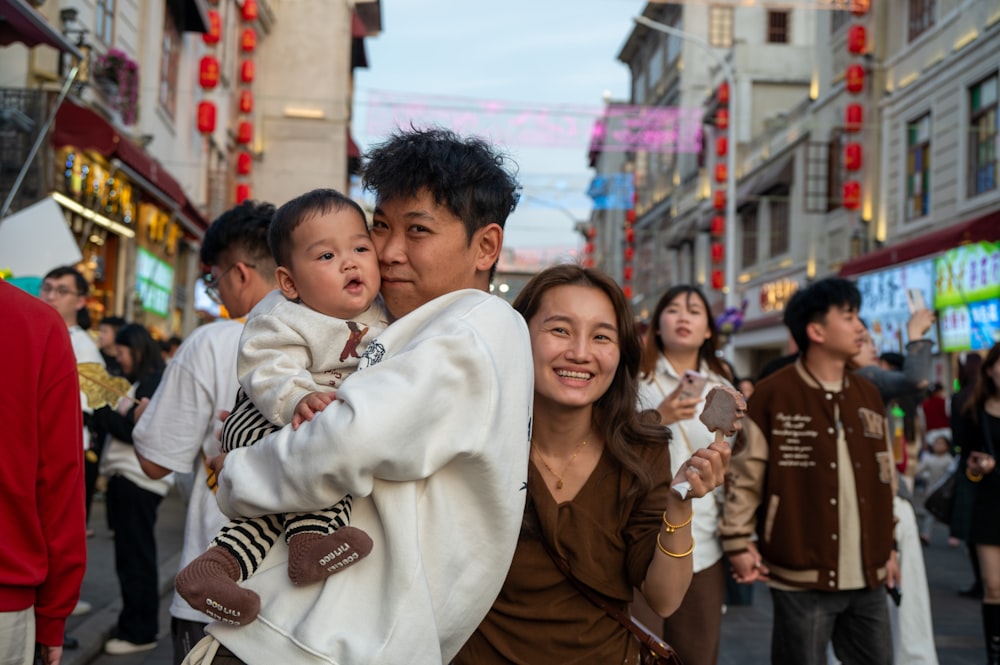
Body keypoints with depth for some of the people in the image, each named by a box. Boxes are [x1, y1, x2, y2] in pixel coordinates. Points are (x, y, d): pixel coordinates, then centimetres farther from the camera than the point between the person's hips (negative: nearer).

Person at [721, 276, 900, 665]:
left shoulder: (868, 396, 12)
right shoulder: (773, 395, -8)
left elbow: (885, 478, 18)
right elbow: (744, 476, -7)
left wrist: (888, 547, 19)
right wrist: (739, 543, -10)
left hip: (868, 575, 6)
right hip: (802, 576, -6)